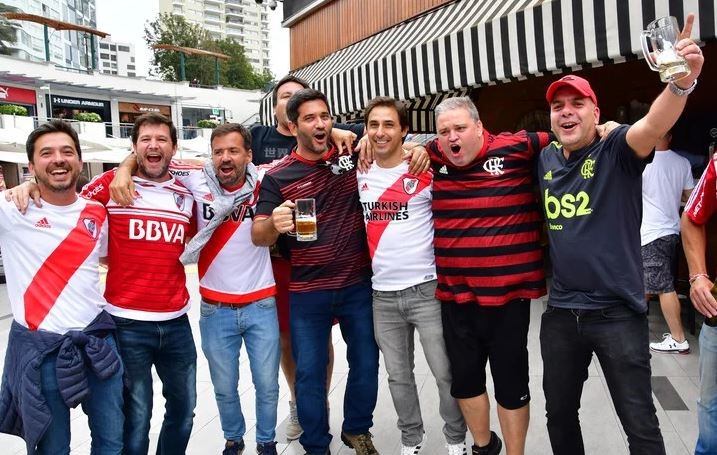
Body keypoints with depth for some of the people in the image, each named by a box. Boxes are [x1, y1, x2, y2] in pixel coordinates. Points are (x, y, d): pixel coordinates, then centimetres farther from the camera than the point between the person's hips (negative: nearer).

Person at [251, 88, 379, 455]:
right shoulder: (277, 177, -4)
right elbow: (258, 236, -8)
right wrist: (274, 223, -30)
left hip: (358, 286, 2)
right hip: (307, 293, -2)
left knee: (366, 363, 14)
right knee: (309, 371, 8)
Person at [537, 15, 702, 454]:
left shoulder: (616, 150, -11)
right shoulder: (545, 158, 4)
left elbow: (655, 125, -32)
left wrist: (682, 82, -51)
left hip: (617, 313, -5)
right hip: (561, 312, 5)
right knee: (559, 414, 20)